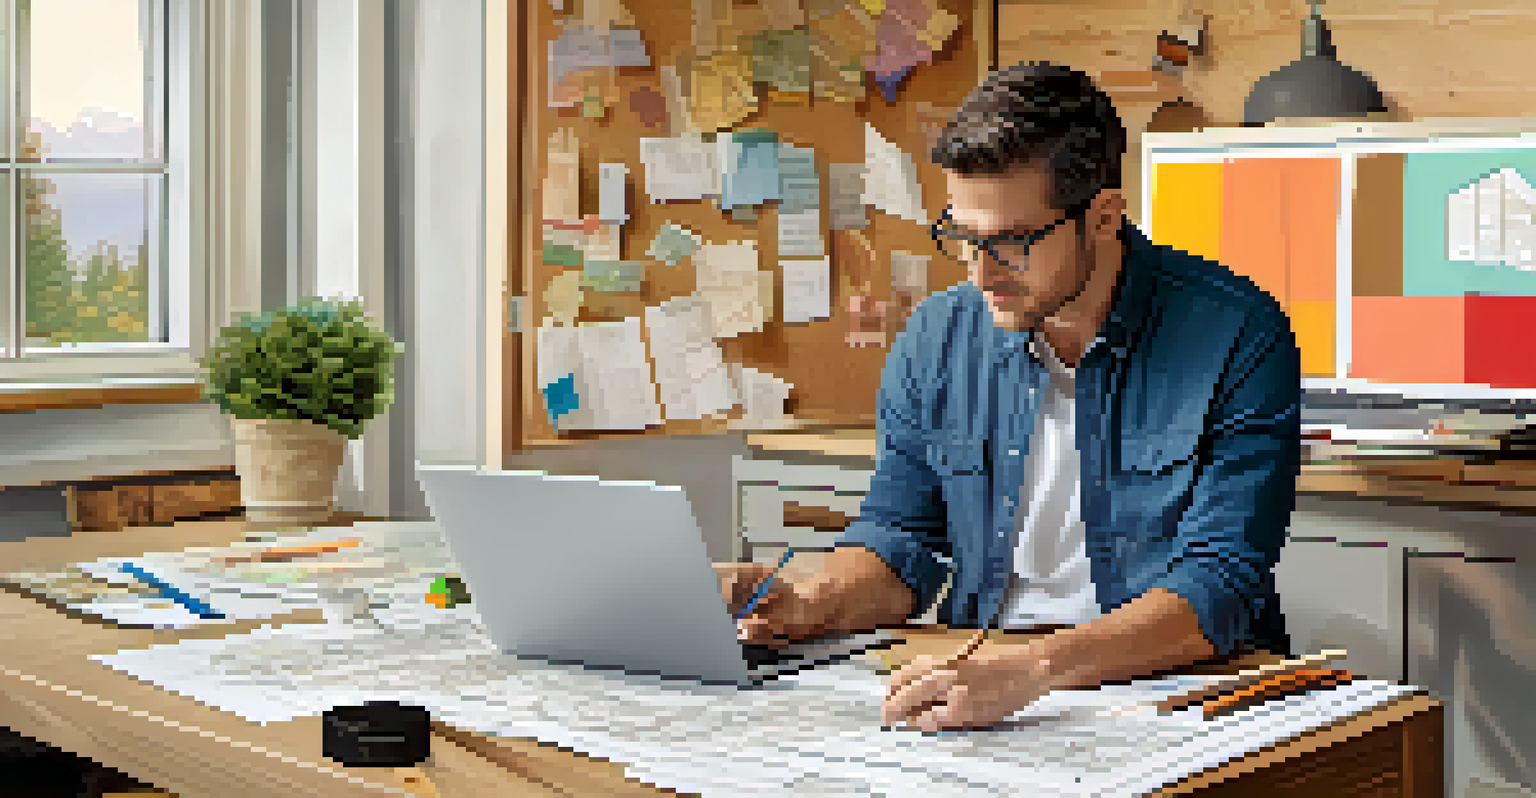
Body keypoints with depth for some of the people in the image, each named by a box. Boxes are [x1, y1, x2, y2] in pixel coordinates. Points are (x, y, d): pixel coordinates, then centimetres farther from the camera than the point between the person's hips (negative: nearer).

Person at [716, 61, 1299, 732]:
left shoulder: (1238, 337, -10)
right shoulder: (936, 339, 4)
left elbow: (1218, 586, -18)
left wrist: (1032, 669, -33)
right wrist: (803, 604, -11)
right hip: (975, 676, 3)